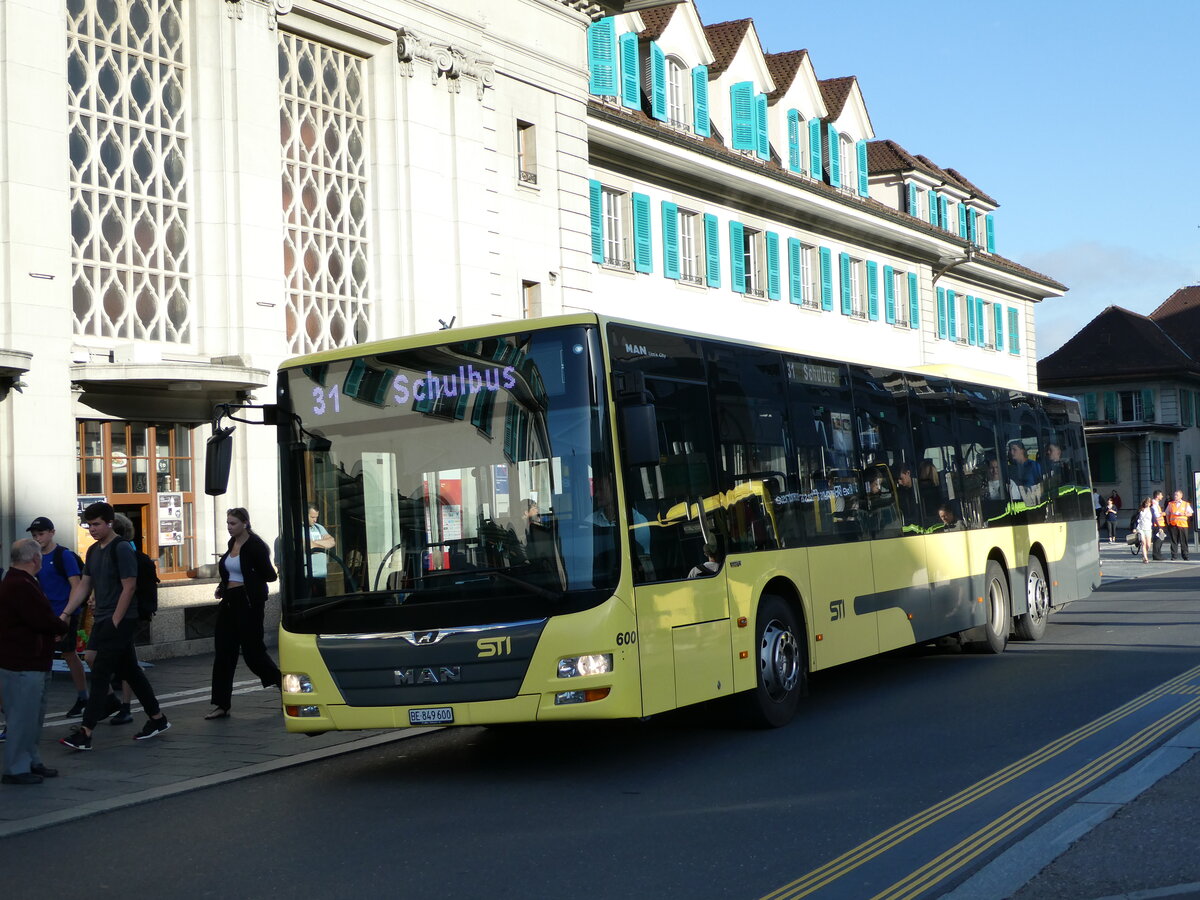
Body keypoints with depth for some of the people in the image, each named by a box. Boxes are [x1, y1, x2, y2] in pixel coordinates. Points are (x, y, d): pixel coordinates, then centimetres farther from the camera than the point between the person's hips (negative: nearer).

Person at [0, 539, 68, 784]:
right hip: (23, 664, -11)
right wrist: (62, 626, -5)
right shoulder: (21, 586, -21)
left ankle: (31, 761, 27)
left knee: (34, 715, 18)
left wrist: (52, 629, 1)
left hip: (30, 662, 11)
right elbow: (43, 620, -24)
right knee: (23, 716, -4)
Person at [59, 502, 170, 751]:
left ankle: (85, 733, -12)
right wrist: (65, 614, 7)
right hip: (102, 619, 9)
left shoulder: (121, 549, -13)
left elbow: (129, 587, -16)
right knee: (130, 671, 14)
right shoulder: (94, 551, 14)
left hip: (121, 620, -9)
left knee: (100, 674, -11)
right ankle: (157, 719, 24)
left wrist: (114, 622, -17)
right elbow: (84, 585, 16)